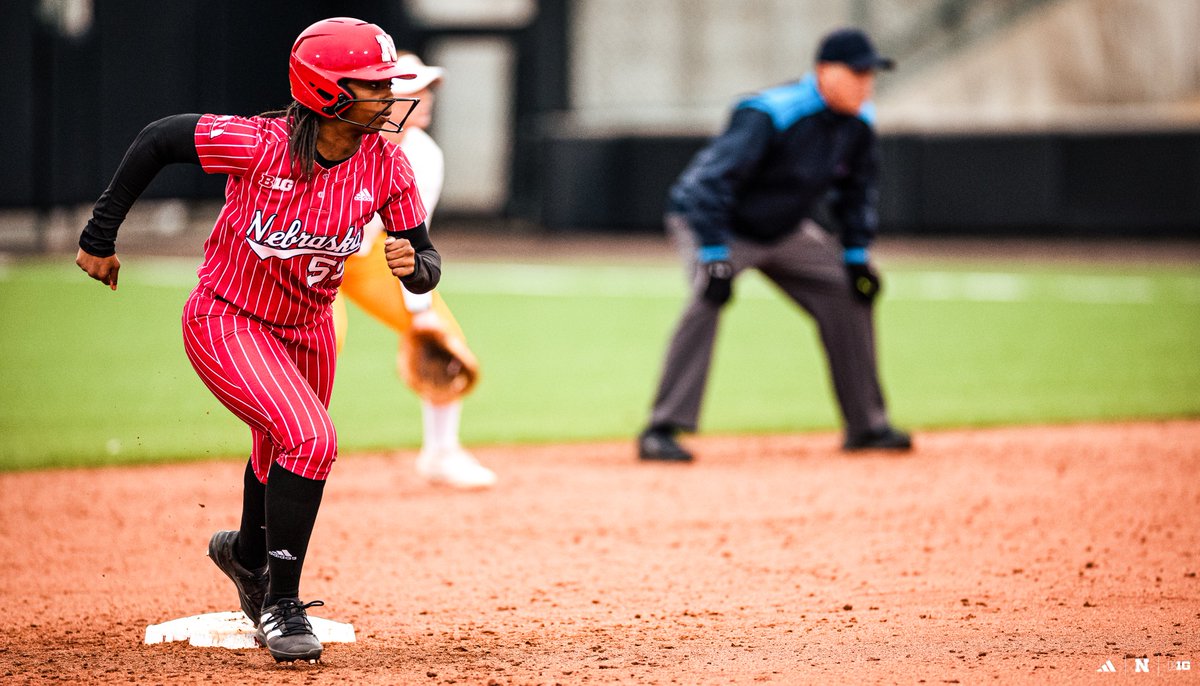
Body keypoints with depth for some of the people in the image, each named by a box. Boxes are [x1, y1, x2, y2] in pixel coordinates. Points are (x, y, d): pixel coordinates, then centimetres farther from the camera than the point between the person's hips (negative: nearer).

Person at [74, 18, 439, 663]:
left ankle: (247, 552, 57)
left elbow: (427, 265, -7)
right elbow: (157, 138, -17)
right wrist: (100, 237, -12)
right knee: (309, 440, -25)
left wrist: (411, 264, -33)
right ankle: (281, 604, -10)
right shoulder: (262, 143, -28)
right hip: (225, 321, -6)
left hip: (307, 330, 6)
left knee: (284, 463, 22)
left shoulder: (386, 164, -15)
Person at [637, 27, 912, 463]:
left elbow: (855, 190, 9)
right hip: (716, 225, -8)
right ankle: (662, 430, -30)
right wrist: (715, 259, -38)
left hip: (784, 230, 8)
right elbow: (712, 182, -34)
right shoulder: (769, 115, -32)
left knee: (845, 294, 5)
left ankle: (867, 426, 19)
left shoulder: (857, 123, -8)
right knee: (708, 297, -31)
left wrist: (857, 256, 2)